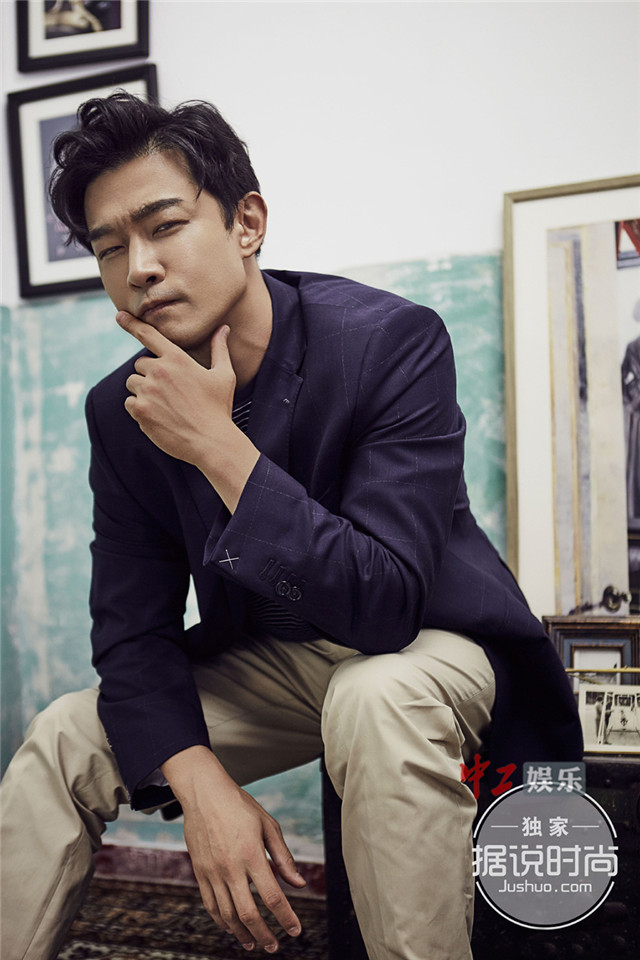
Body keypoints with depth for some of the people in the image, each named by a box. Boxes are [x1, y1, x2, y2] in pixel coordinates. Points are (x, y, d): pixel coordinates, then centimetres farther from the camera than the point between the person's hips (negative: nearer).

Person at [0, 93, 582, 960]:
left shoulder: (393, 341, -24)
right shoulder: (122, 412, -8)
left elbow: (384, 604, -30)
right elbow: (132, 631, -7)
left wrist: (219, 446, -33)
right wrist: (204, 786, -24)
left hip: (424, 642, -4)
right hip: (266, 664, 5)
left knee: (376, 698, -37)